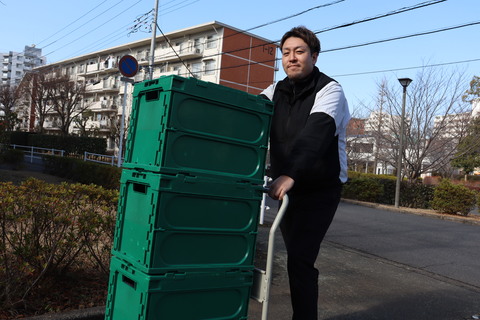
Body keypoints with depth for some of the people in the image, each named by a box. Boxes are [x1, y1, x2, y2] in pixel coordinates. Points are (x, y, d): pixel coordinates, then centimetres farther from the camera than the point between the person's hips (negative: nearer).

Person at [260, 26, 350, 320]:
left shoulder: (329, 90, -13)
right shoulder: (276, 92, 5)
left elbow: (315, 134, -31)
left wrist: (290, 175, -46)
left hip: (321, 189, -6)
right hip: (287, 186, 6)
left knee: (301, 260, -11)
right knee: (296, 257, 15)